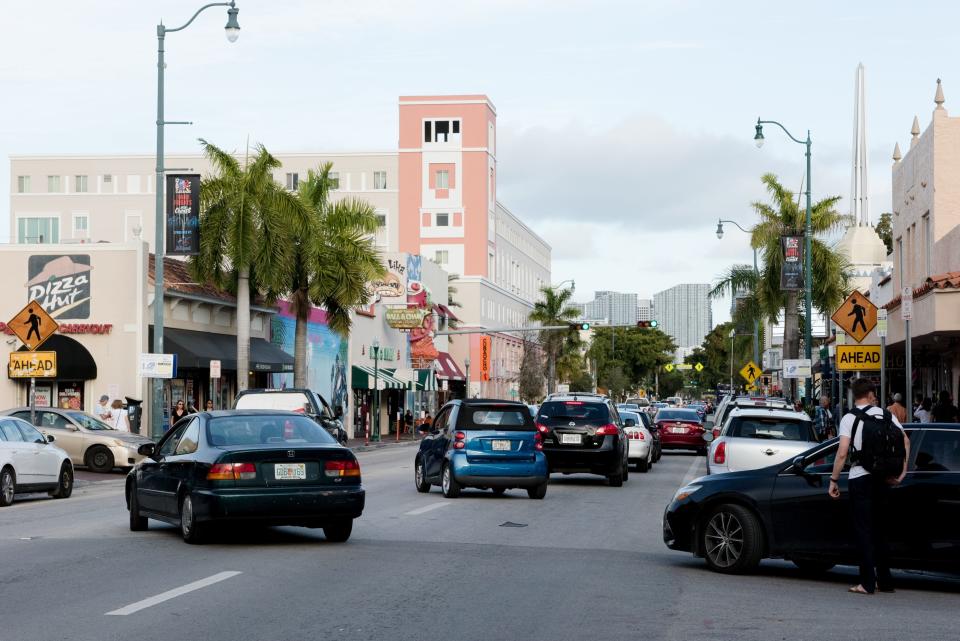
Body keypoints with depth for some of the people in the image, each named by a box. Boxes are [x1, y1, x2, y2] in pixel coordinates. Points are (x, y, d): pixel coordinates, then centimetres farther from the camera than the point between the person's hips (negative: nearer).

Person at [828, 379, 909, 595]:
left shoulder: (849, 418, -4)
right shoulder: (887, 415, 8)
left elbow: (842, 453, -12)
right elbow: (905, 441, 1)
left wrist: (834, 480, -6)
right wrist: (902, 472, 5)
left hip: (860, 477, -4)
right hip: (882, 478, 4)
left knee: (863, 530, 0)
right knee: (880, 530, 14)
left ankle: (867, 583, -4)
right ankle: (885, 581, 17)